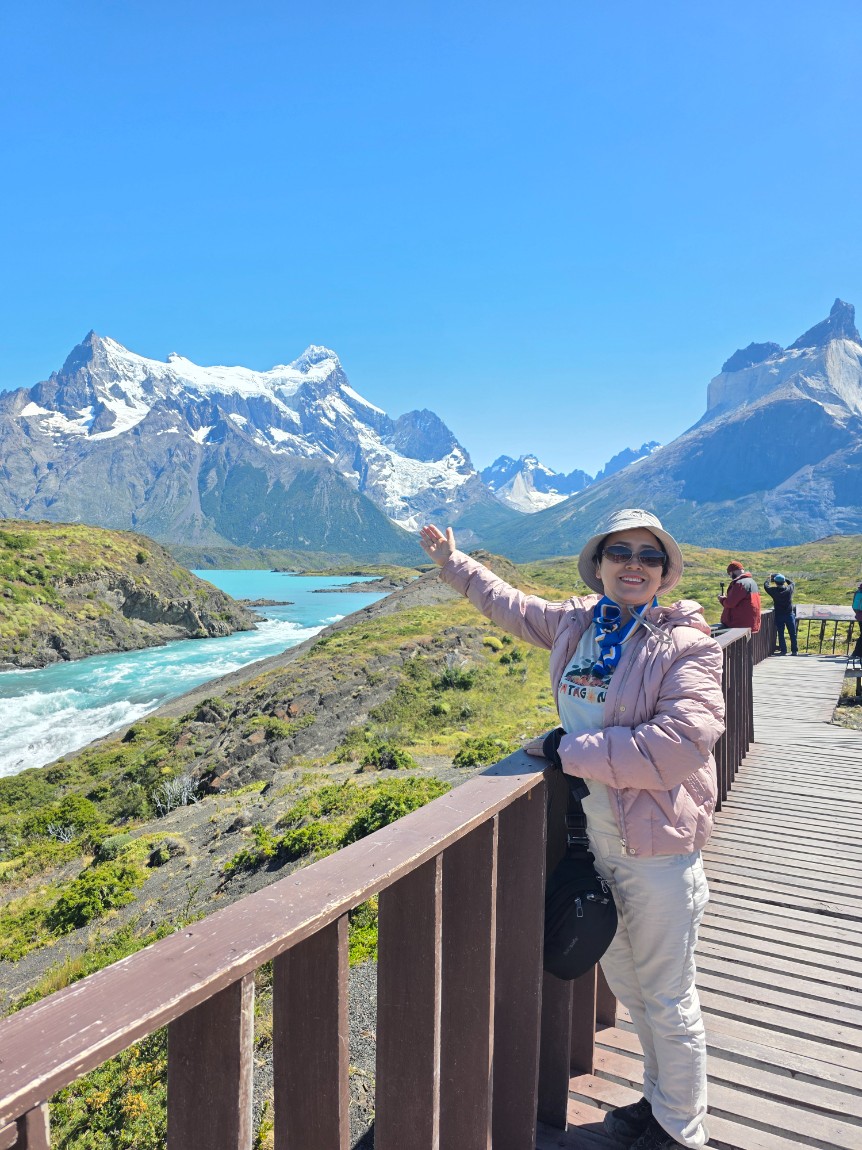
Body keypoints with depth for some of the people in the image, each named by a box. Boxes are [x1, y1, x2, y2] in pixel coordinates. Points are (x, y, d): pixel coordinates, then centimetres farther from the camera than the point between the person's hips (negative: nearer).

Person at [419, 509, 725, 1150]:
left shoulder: (685, 644, -15)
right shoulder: (575, 624, 3)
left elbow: (683, 742, -28)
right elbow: (510, 604, 21)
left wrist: (574, 751, -19)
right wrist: (454, 562, 31)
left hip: (658, 846, -6)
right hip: (596, 837, 6)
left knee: (667, 1000, 11)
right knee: (626, 985, 23)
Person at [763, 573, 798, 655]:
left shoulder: (774, 591, -13)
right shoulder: (789, 589, -8)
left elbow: (765, 586, 6)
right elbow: (791, 582, 14)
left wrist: (769, 578, 23)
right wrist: (783, 578, 23)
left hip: (779, 615, -1)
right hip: (789, 614, 1)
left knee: (781, 634, 7)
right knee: (792, 634, 8)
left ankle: (783, 650, 7)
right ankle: (794, 650, 10)